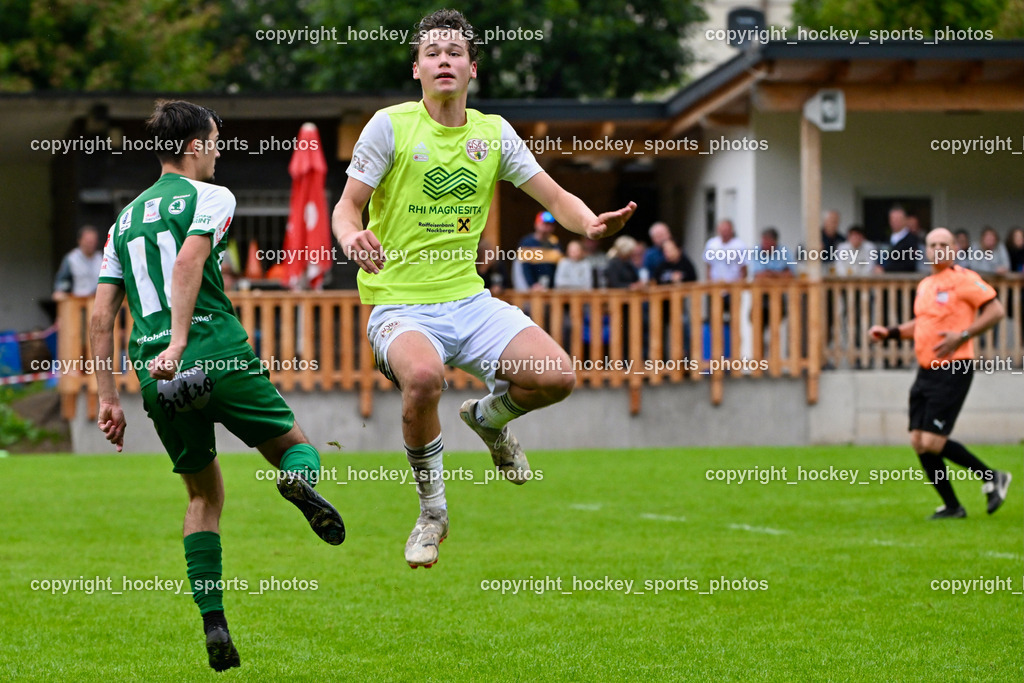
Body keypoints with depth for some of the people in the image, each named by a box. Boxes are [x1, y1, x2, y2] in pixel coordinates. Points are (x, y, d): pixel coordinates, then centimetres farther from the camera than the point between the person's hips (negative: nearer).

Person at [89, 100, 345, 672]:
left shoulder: (127, 218, 21)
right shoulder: (210, 197, 4)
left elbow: (102, 316, 17)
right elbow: (187, 264, -16)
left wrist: (109, 397, 18)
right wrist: (177, 342, -25)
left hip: (156, 373, 5)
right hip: (219, 355, -5)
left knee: (205, 495, 18)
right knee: (298, 446, 12)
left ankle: (213, 623, 4)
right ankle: (300, 482, -27)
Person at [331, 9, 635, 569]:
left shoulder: (493, 132, 6)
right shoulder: (391, 125, -5)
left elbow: (555, 197, 7)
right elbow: (347, 206, -4)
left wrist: (591, 223, -15)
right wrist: (352, 238, -28)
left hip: (468, 299, 4)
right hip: (400, 306, -4)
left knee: (558, 376, -17)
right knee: (423, 375, -38)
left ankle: (489, 416, 21)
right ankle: (432, 511, -11)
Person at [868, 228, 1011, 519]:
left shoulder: (964, 279, -7)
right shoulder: (925, 285, 17)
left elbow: (995, 310, -11)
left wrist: (962, 336, -18)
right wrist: (890, 332, 15)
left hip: (952, 371, -8)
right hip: (926, 371, 8)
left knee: (933, 442, -14)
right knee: (919, 442, 3)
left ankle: (992, 477, 3)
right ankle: (952, 506, 13)